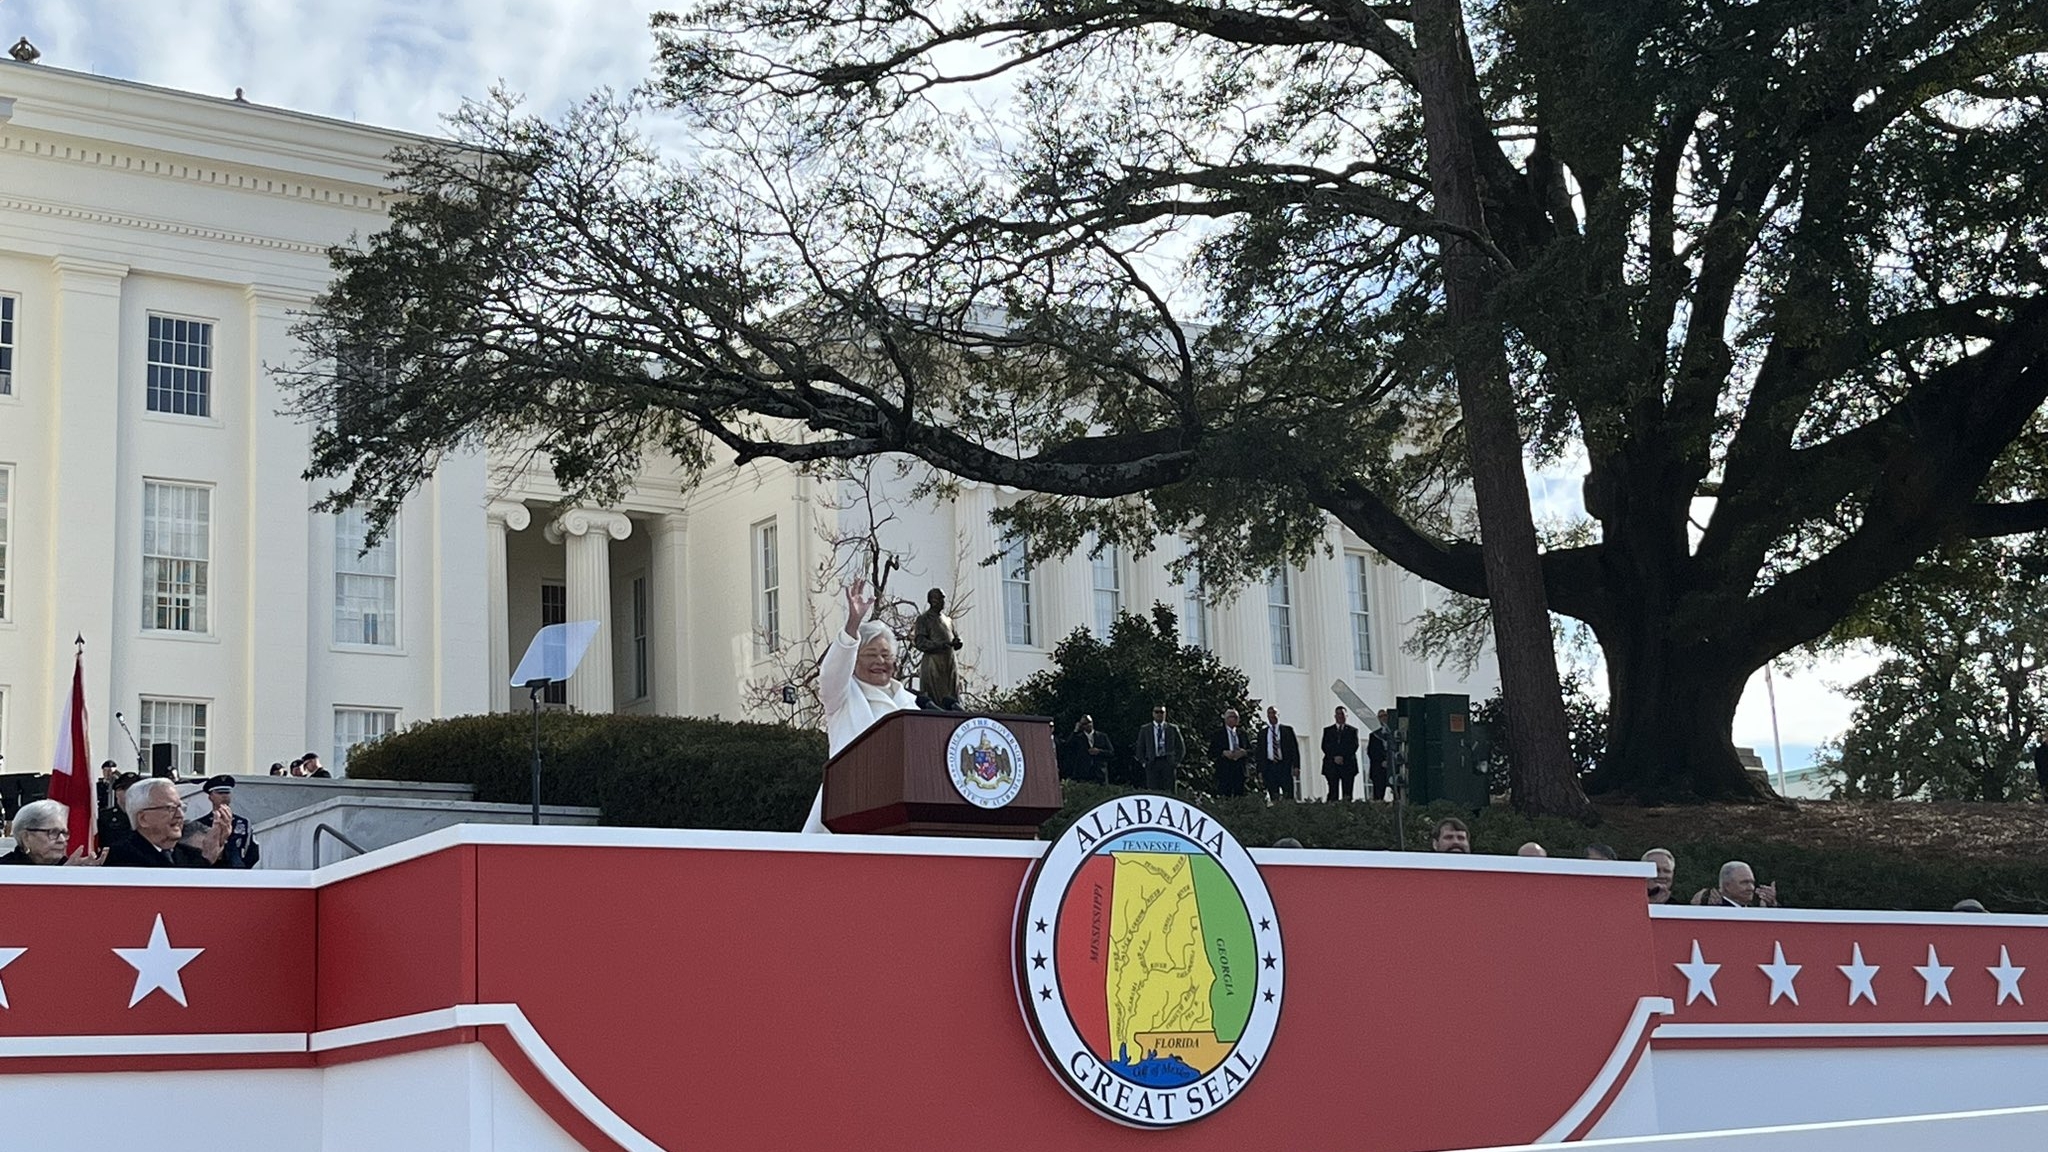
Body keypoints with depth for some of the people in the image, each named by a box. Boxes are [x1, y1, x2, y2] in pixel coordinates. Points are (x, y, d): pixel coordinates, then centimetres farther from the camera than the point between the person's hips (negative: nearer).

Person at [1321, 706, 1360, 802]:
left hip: (1348, 765, -1)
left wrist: (1343, 757, -11)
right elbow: (1324, 747, 6)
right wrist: (1334, 757, -9)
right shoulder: (1327, 730, 16)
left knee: (1347, 795, -6)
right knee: (1333, 793, -7)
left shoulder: (1352, 730, 13)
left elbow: (1354, 746, 2)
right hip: (1331, 765, 1)